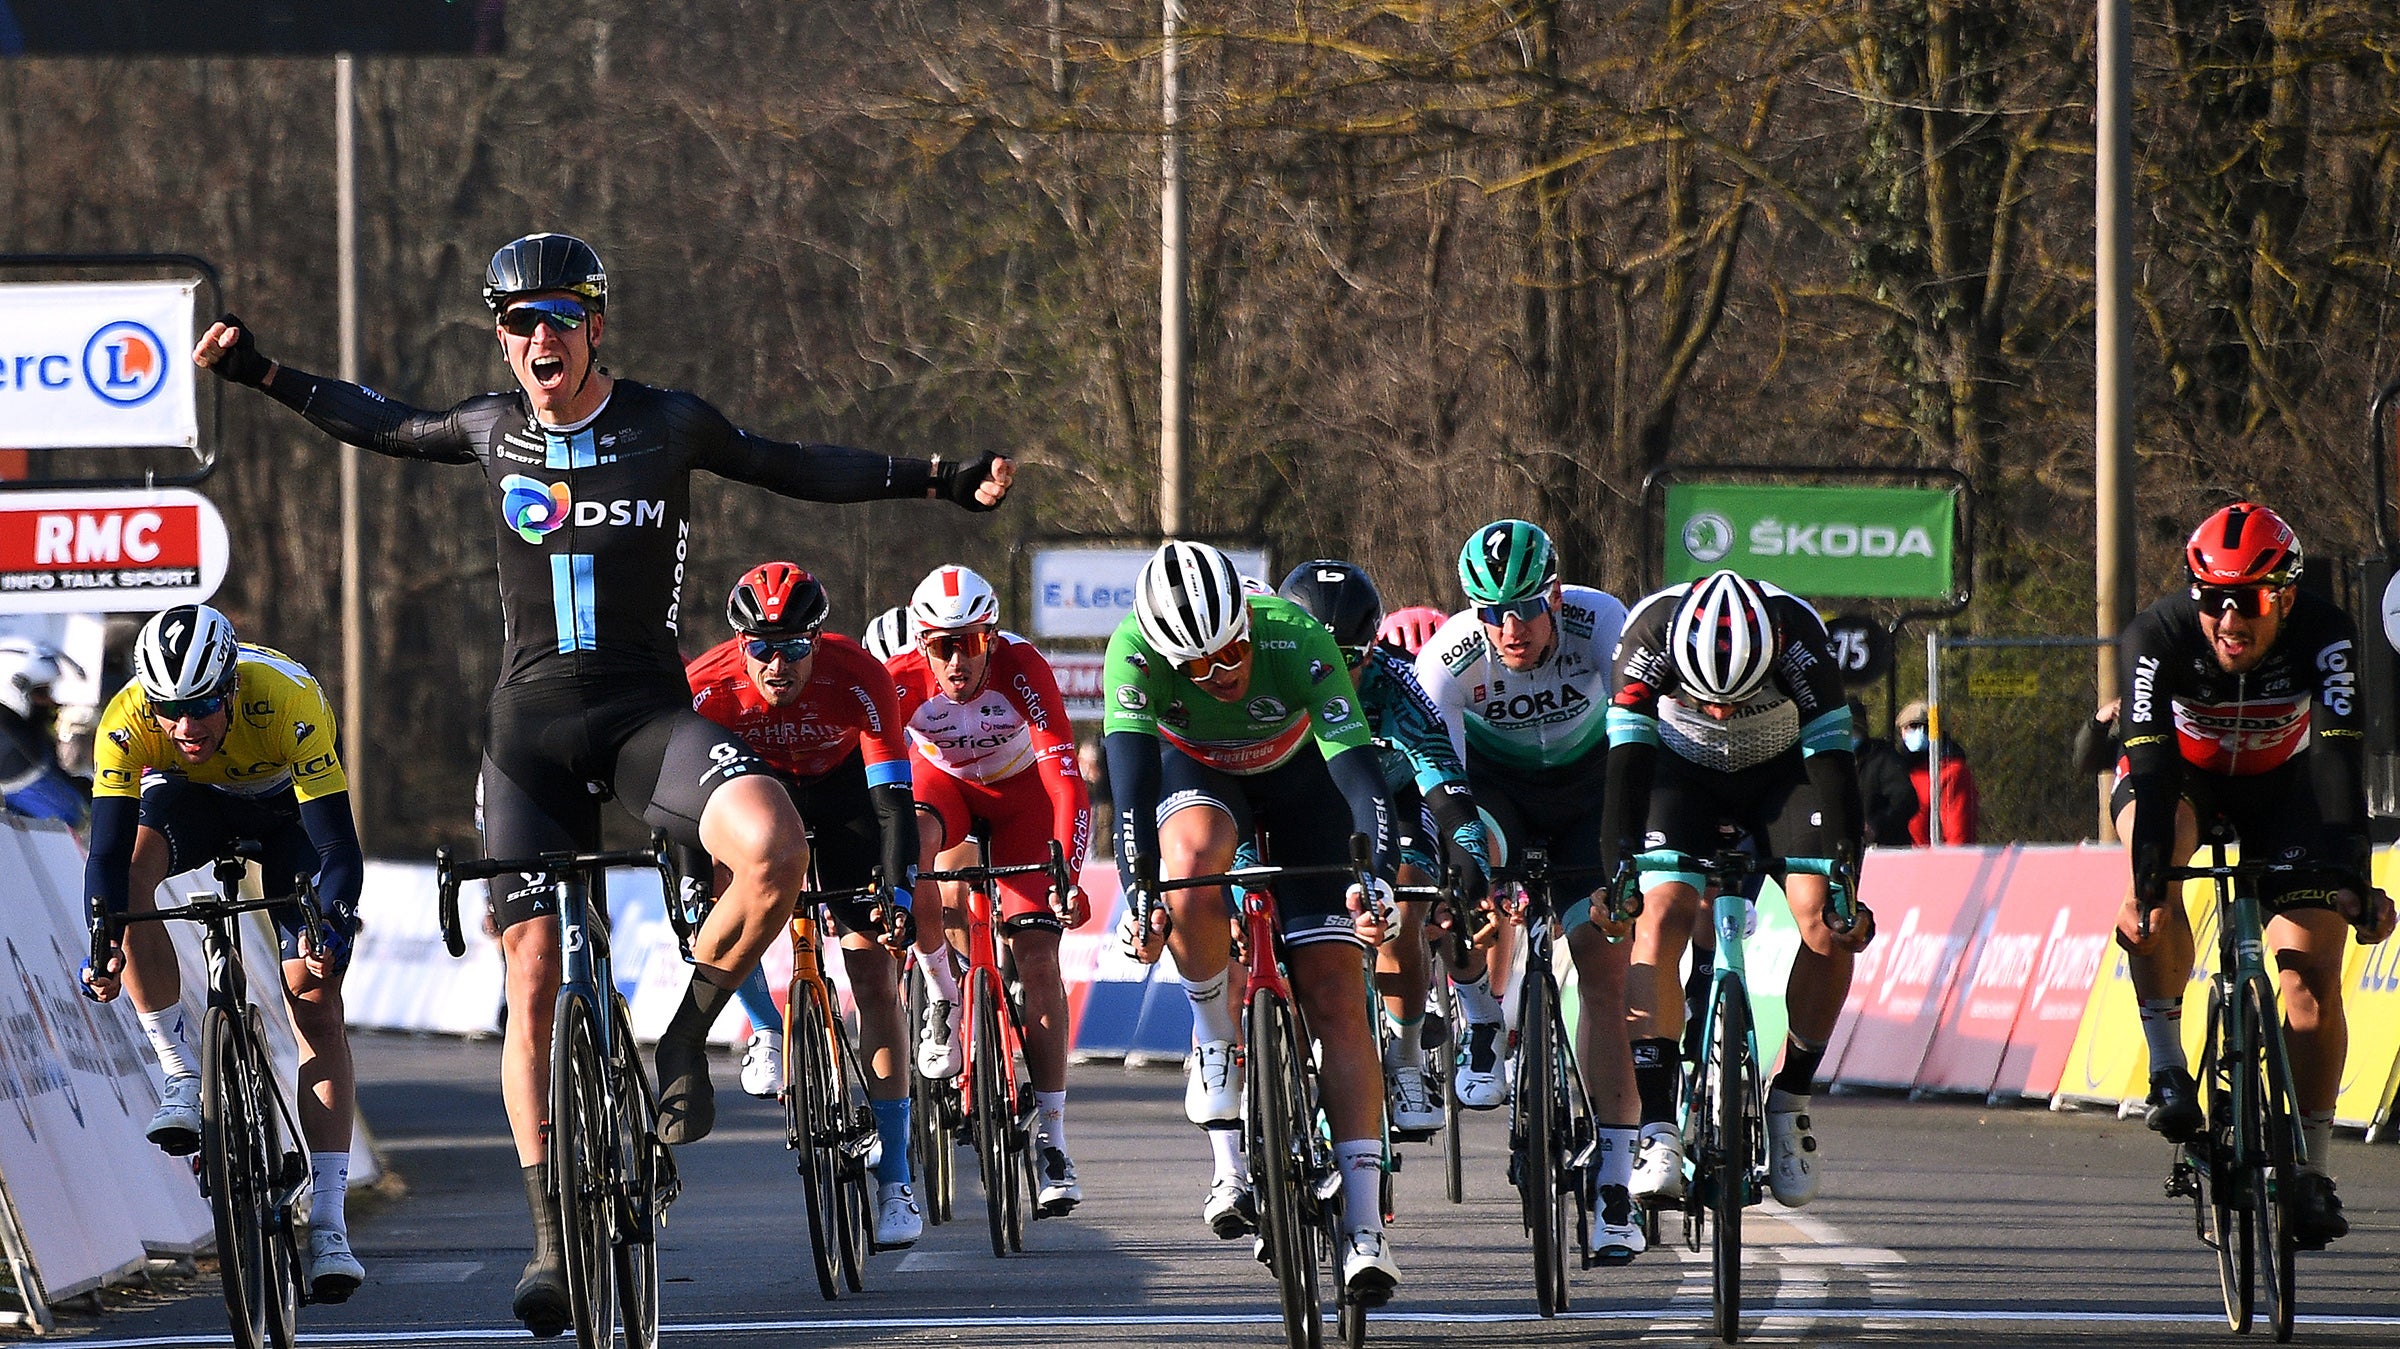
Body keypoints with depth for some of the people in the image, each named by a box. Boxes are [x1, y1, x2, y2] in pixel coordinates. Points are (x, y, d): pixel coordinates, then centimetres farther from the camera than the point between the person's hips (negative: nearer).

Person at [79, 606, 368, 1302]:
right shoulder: (127, 721, -33)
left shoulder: (288, 702, -38)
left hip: (288, 801, -2)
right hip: (190, 797, 2)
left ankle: (329, 1225, -15)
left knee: (315, 1001, -14)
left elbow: (337, 844, -38)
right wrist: (103, 945, -50)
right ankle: (183, 1079, -21)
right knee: (132, 871, -33)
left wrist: (332, 927, -56)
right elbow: (108, 849, -34)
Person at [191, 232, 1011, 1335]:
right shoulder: (494, 429, 5)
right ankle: (551, 1240, 3)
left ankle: (686, 1034, -6)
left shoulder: (667, 424, 0)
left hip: (646, 711, -2)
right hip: (531, 726, 2)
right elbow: (386, 429, 24)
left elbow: (795, 470, 12)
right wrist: (264, 376, 20)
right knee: (533, 983, -5)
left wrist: (940, 481, 6)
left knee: (774, 852, -32)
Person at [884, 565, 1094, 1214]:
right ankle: (941, 996, -12)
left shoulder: (1023, 669, -34)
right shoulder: (902, 680, -31)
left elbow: (1066, 776, -40)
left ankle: (1051, 1137, -7)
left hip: (1020, 790, -1)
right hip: (943, 780, 1)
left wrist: (1069, 875, -51)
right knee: (908, 850, -36)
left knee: (1037, 954, -13)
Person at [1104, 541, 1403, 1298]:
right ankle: (1218, 1052, -15)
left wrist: (1376, 873, -56)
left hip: (1300, 776, -1)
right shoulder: (1137, 649, -33)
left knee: (1334, 995, -12)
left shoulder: (1295, 637, -36)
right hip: (1197, 771, 1)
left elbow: (1355, 762, -41)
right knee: (1193, 865, -37)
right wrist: (1135, 891, -54)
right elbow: (1130, 773, -40)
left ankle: (1364, 1227, -15)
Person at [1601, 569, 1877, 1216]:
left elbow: (1832, 757, -29)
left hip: (1782, 770, 0)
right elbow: (1627, 759, -31)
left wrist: (1846, 883, -35)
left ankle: (1790, 1102, -1)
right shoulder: (1651, 633, -32)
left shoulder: (1799, 638, -32)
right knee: (1662, 912, -24)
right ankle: (1657, 1129, -26)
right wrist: (1618, 871, -41)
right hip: (1683, 769, 0)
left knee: (1826, 920, -21)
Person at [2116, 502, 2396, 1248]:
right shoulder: (2157, 638, -31)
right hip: (2182, 773, -1)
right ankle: (2167, 1068, -26)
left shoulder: (2324, 635, -30)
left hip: (2280, 782, 1)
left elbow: (2339, 757, -38)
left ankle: (2312, 1171, -4)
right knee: (2153, 890, -35)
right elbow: (2153, 765, -38)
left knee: (2313, 972, -13)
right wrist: (2149, 873, -51)